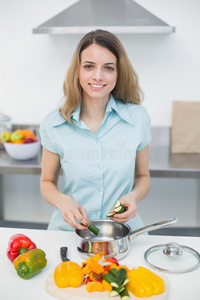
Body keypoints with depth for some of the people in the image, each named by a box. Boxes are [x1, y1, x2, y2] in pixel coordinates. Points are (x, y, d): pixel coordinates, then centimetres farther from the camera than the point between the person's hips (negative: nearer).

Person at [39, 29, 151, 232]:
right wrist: (64, 201, -13)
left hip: (124, 230, 1)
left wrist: (134, 196, -10)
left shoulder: (138, 118, -2)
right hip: (69, 229, 0)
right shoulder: (53, 124, -4)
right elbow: (47, 182, 8)